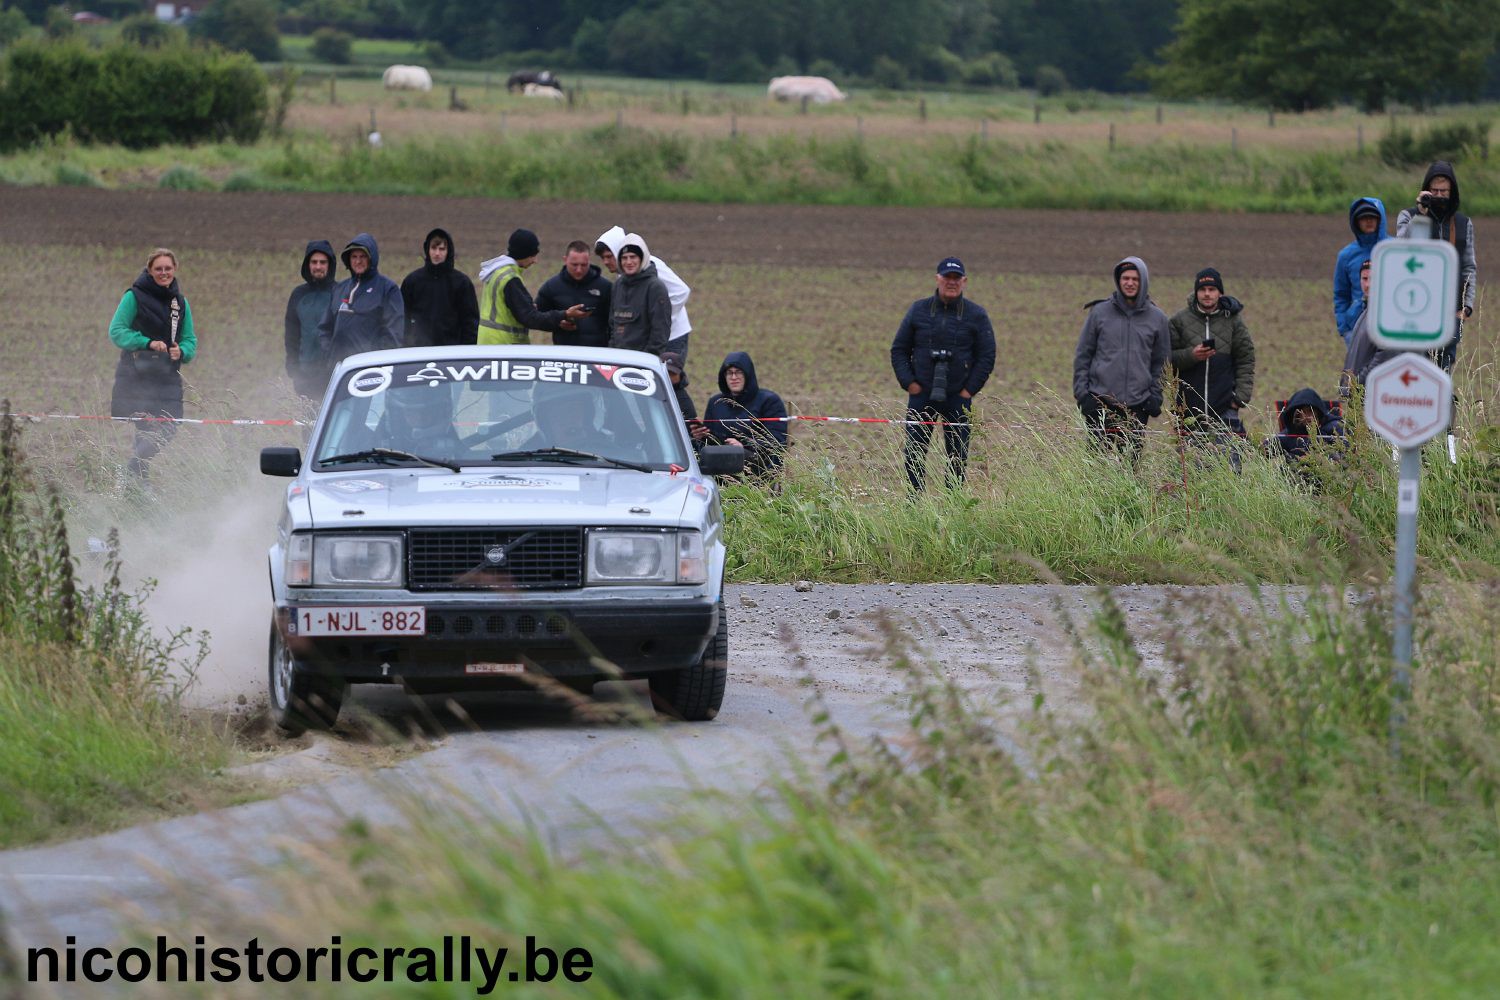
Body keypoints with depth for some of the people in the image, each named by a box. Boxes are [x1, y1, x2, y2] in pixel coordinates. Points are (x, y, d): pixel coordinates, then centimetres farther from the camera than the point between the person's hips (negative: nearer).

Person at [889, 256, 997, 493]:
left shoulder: (976, 315, 3)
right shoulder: (918, 310, 5)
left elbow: (987, 356, 4)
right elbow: (898, 349, 9)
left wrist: (970, 389, -3)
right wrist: (909, 383, -3)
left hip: (958, 397, -1)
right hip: (922, 395, 1)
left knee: (957, 455, 1)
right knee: (914, 452, -3)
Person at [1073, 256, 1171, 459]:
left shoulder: (1157, 319, 8)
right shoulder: (1100, 312, 5)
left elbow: (1162, 362, 13)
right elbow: (1083, 355, 7)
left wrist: (1155, 396, 3)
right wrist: (1081, 391, -1)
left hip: (1137, 405, 1)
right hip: (1101, 402, -1)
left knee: (1130, 461, -1)